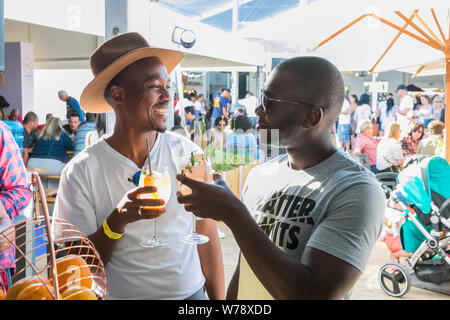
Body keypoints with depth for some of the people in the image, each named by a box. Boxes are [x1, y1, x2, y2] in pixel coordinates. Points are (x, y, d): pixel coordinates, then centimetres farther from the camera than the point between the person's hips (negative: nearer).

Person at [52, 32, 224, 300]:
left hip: (190, 292, 2)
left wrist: (219, 300, -7)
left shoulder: (187, 154, -8)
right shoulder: (81, 172, -14)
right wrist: (117, 222, -28)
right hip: (120, 295, -1)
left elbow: (207, 238, -3)